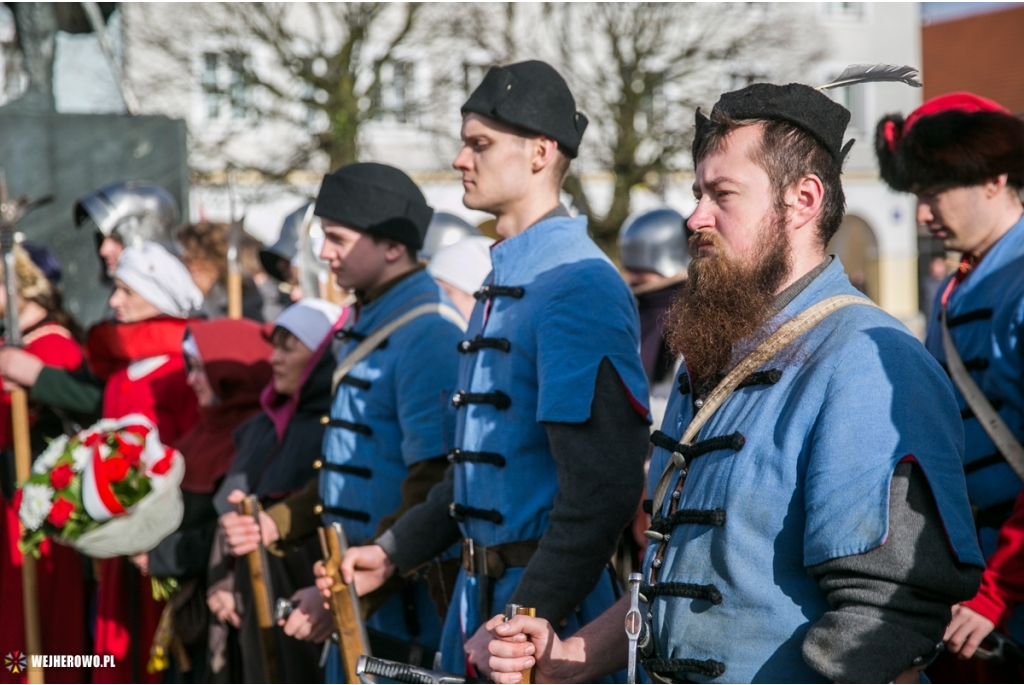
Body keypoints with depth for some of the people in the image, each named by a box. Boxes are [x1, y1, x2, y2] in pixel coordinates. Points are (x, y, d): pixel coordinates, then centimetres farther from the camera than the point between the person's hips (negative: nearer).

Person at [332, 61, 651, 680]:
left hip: (547, 610, -9)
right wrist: (394, 553, 16)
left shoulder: (577, 287, -18)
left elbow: (602, 490, -24)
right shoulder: (504, 283, 13)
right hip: (481, 593, 9)